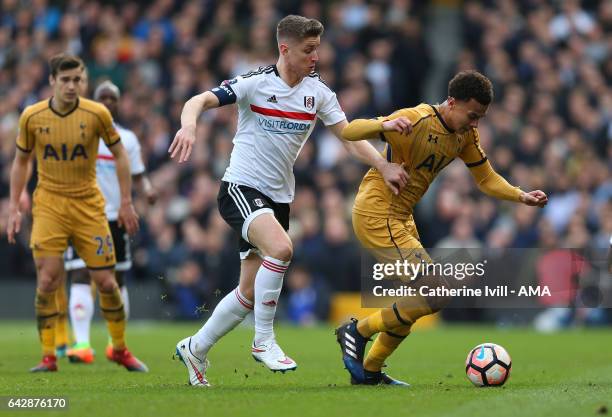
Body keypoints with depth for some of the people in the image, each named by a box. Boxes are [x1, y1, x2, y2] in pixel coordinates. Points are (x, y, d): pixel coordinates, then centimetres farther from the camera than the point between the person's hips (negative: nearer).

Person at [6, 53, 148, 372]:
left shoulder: (96, 114, -7)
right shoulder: (32, 116, -4)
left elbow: (119, 154, 4)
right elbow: (21, 161, 9)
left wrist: (126, 203, 2)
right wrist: (14, 208, 5)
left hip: (88, 205, 0)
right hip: (48, 205, 0)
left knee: (106, 281, -1)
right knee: (47, 280, -11)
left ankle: (120, 349, 18)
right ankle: (48, 356, -2)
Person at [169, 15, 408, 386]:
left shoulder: (318, 91, 3)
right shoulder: (255, 83, -11)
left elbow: (349, 135, 1)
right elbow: (200, 101, -18)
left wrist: (383, 166, -13)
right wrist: (189, 125, -40)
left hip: (279, 198, 6)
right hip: (241, 188, -6)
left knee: (250, 293, 8)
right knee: (281, 247, -33)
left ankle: (195, 349, 28)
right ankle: (264, 341, -19)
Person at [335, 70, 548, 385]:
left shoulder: (465, 135, 4)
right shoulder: (417, 120, -21)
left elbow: (486, 178, 14)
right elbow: (349, 131, -25)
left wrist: (522, 197, -3)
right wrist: (385, 125, -45)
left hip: (401, 218, 10)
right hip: (376, 215, -10)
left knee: (416, 303, 18)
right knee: (437, 293, -14)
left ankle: (369, 371, 29)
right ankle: (357, 331, -2)